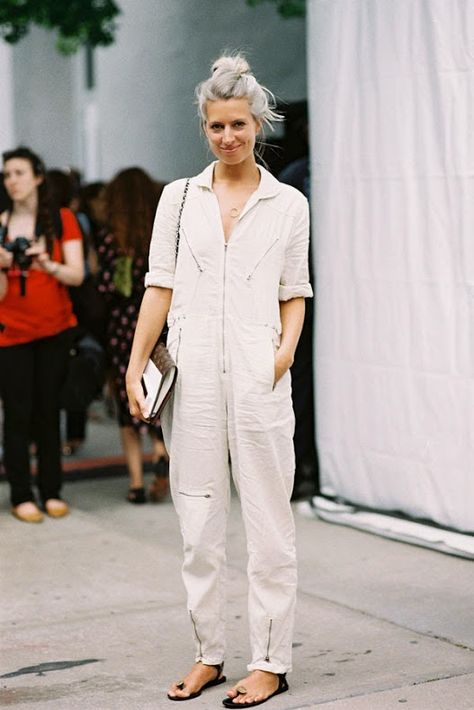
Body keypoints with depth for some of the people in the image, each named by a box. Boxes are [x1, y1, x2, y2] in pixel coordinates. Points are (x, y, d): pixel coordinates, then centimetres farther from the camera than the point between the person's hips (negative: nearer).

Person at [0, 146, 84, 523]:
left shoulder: (62, 220, 0)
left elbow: (77, 275, -8)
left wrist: (48, 265, -26)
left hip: (55, 330, 1)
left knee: (49, 410, 6)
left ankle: (52, 491, 13)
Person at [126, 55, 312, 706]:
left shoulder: (289, 204, 6)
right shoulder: (179, 197, 8)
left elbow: (294, 294, 9)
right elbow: (160, 288, 6)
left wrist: (286, 348, -9)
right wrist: (135, 367, -2)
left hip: (258, 378, -2)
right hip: (193, 377, 2)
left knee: (268, 523, 1)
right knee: (198, 524, 8)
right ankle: (208, 654, 20)